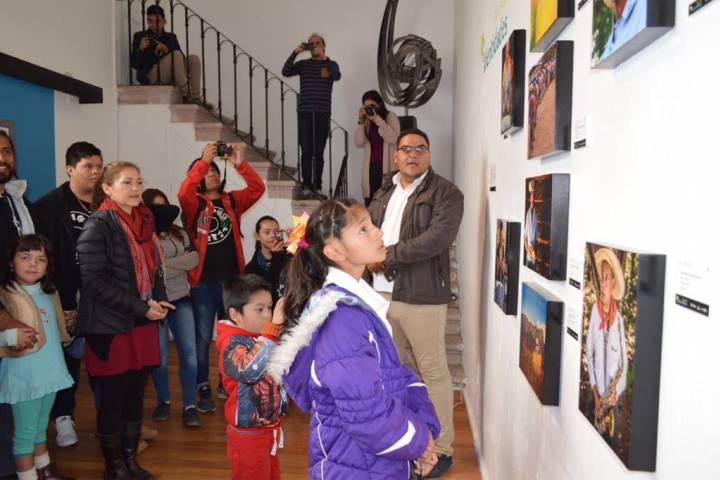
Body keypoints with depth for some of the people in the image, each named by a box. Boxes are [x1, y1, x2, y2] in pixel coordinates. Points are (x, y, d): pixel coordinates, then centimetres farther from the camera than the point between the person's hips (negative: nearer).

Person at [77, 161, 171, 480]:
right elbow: (95, 281, -17)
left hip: (143, 325, 6)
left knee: (136, 397, 14)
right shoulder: (98, 225, -10)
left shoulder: (143, 222, 11)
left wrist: (158, 301, -1)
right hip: (111, 327, -6)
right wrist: (141, 308, -18)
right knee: (112, 400, 6)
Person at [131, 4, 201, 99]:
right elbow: (134, 64, 4)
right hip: (151, 76, -4)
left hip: (170, 76, 4)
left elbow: (182, 58, 5)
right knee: (176, 55, -27)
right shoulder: (140, 36, 12)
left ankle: (195, 98, -28)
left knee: (194, 58, -18)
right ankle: (186, 96, -36)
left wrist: (166, 50, -12)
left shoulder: (171, 37, 20)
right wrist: (141, 49, -14)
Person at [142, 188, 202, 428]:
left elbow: (194, 258, -5)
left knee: (189, 354, 0)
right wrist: (178, 264, -12)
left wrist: (164, 265, -14)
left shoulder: (179, 233, 9)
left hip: (180, 300, 3)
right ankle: (163, 401, 28)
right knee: (160, 357, 7)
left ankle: (189, 405, 12)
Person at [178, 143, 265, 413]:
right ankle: (204, 390, 17)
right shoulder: (193, 204, 1)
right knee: (202, 338, 4)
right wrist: (202, 160, -26)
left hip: (232, 279, 3)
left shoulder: (232, 201, 9)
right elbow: (183, 192, -21)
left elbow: (257, 189, -5)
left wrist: (239, 164, -17)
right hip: (203, 282, -3)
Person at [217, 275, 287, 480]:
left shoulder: (261, 338, 2)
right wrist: (273, 327, -44)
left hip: (269, 430, 8)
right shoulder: (232, 344, -22)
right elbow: (250, 370, -43)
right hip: (249, 435, -8)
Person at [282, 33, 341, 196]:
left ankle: (318, 186, 7)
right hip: (304, 112, 0)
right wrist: (295, 53, -12)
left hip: (323, 113, 0)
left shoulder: (331, 64, 11)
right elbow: (286, 71, -4)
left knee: (319, 152, 2)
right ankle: (307, 186, -1)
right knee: (306, 151, -4)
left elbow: (337, 76, -12)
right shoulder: (303, 64, 13)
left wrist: (323, 56, -16)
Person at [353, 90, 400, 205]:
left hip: (387, 166, -3)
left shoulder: (391, 117, 2)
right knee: (369, 202, -3)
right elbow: (359, 143, 2)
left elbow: (394, 138, -14)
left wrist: (377, 119, -14)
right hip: (371, 167, 3)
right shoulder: (366, 121, 12)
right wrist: (360, 121, -6)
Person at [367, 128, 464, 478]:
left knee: (432, 372, 3)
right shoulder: (383, 194, 15)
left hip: (422, 297, -6)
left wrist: (386, 255, -16)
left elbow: (437, 239, -20)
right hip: (384, 294, 7)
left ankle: (441, 449, 17)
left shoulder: (445, 193, -7)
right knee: (401, 368, 18)